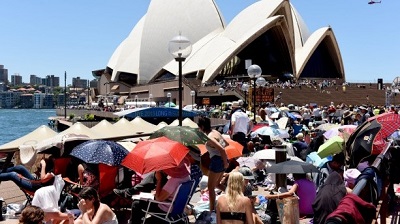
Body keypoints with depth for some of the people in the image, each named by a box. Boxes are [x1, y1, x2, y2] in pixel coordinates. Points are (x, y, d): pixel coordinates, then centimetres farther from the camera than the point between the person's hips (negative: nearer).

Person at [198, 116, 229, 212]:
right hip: (222, 160, 9)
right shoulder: (215, 132, 8)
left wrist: (225, 163, -17)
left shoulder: (209, 137, -18)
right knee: (217, 184, 26)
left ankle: (212, 210, 6)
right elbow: (226, 143, 20)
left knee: (211, 187, 1)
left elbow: (222, 149, -26)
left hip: (216, 160, -9)